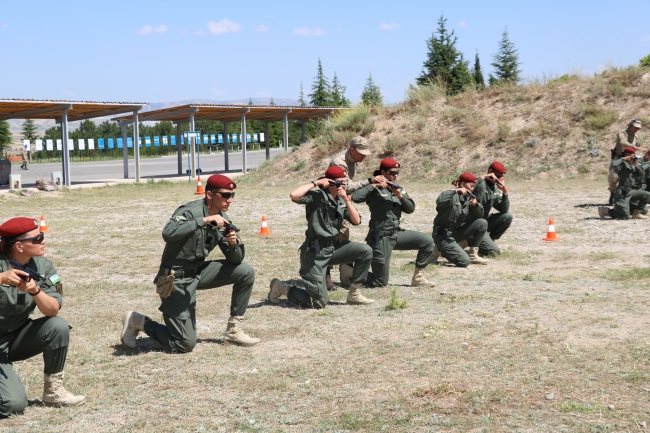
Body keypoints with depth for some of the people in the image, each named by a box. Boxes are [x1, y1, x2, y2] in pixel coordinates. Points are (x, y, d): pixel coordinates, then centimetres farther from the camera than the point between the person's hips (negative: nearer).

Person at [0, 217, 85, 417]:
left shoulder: (42, 266, -7)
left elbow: (52, 311, -16)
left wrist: (35, 291, -34)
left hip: (16, 337, 5)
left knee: (58, 326, -22)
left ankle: (53, 390, -6)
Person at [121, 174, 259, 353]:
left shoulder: (222, 220, 3)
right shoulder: (191, 211, -20)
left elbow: (236, 259, 3)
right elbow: (168, 233, -41)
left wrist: (233, 244, -19)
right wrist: (204, 220, -40)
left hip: (198, 272, 8)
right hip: (176, 279, -7)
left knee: (246, 271, -4)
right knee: (184, 345, -10)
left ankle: (233, 330, 6)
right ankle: (139, 322, 13)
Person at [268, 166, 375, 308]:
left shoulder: (341, 201, 7)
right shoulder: (317, 196, -14)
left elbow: (356, 221, 0)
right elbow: (294, 195, -31)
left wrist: (347, 200, -10)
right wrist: (315, 182, -21)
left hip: (333, 247, 7)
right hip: (314, 251, -7)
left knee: (366, 251, -8)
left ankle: (354, 293, 5)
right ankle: (281, 288, 16)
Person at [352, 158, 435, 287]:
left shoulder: (397, 188, 11)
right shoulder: (375, 189, -9)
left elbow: (410, 208, 6)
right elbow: (355, 197, -27)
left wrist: (400, 196, -11)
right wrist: (374, 185, -22)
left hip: (396, 233, 7)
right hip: (380, 237, -7)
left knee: (427, 241, -7)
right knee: (380, 282, -4)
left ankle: (418, 277, 5)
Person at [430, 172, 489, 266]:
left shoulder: (467, 197, 9)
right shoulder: (453, 196, -15)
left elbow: (479, 215, 8)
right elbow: (440, 201, -38)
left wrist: (475, 205, -11)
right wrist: (455, 191, -34)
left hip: (456, 231, 8)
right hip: (443, 235, -8)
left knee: (482, 223, -7)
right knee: (465, 261, -21)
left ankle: (473, 254, 2)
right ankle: (439, 251, 4)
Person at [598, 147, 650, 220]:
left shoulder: (632, 165, 13)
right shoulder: (623, 164, -12)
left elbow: (641, 174, 9)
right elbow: (614, 165, -33)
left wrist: (636, 165, -5)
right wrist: (623, 158, -20)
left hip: (630, 191, 9)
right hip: (622, 193, -8)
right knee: (625, 216, -10)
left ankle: (636, 214, 9)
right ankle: (605, 210, 8)